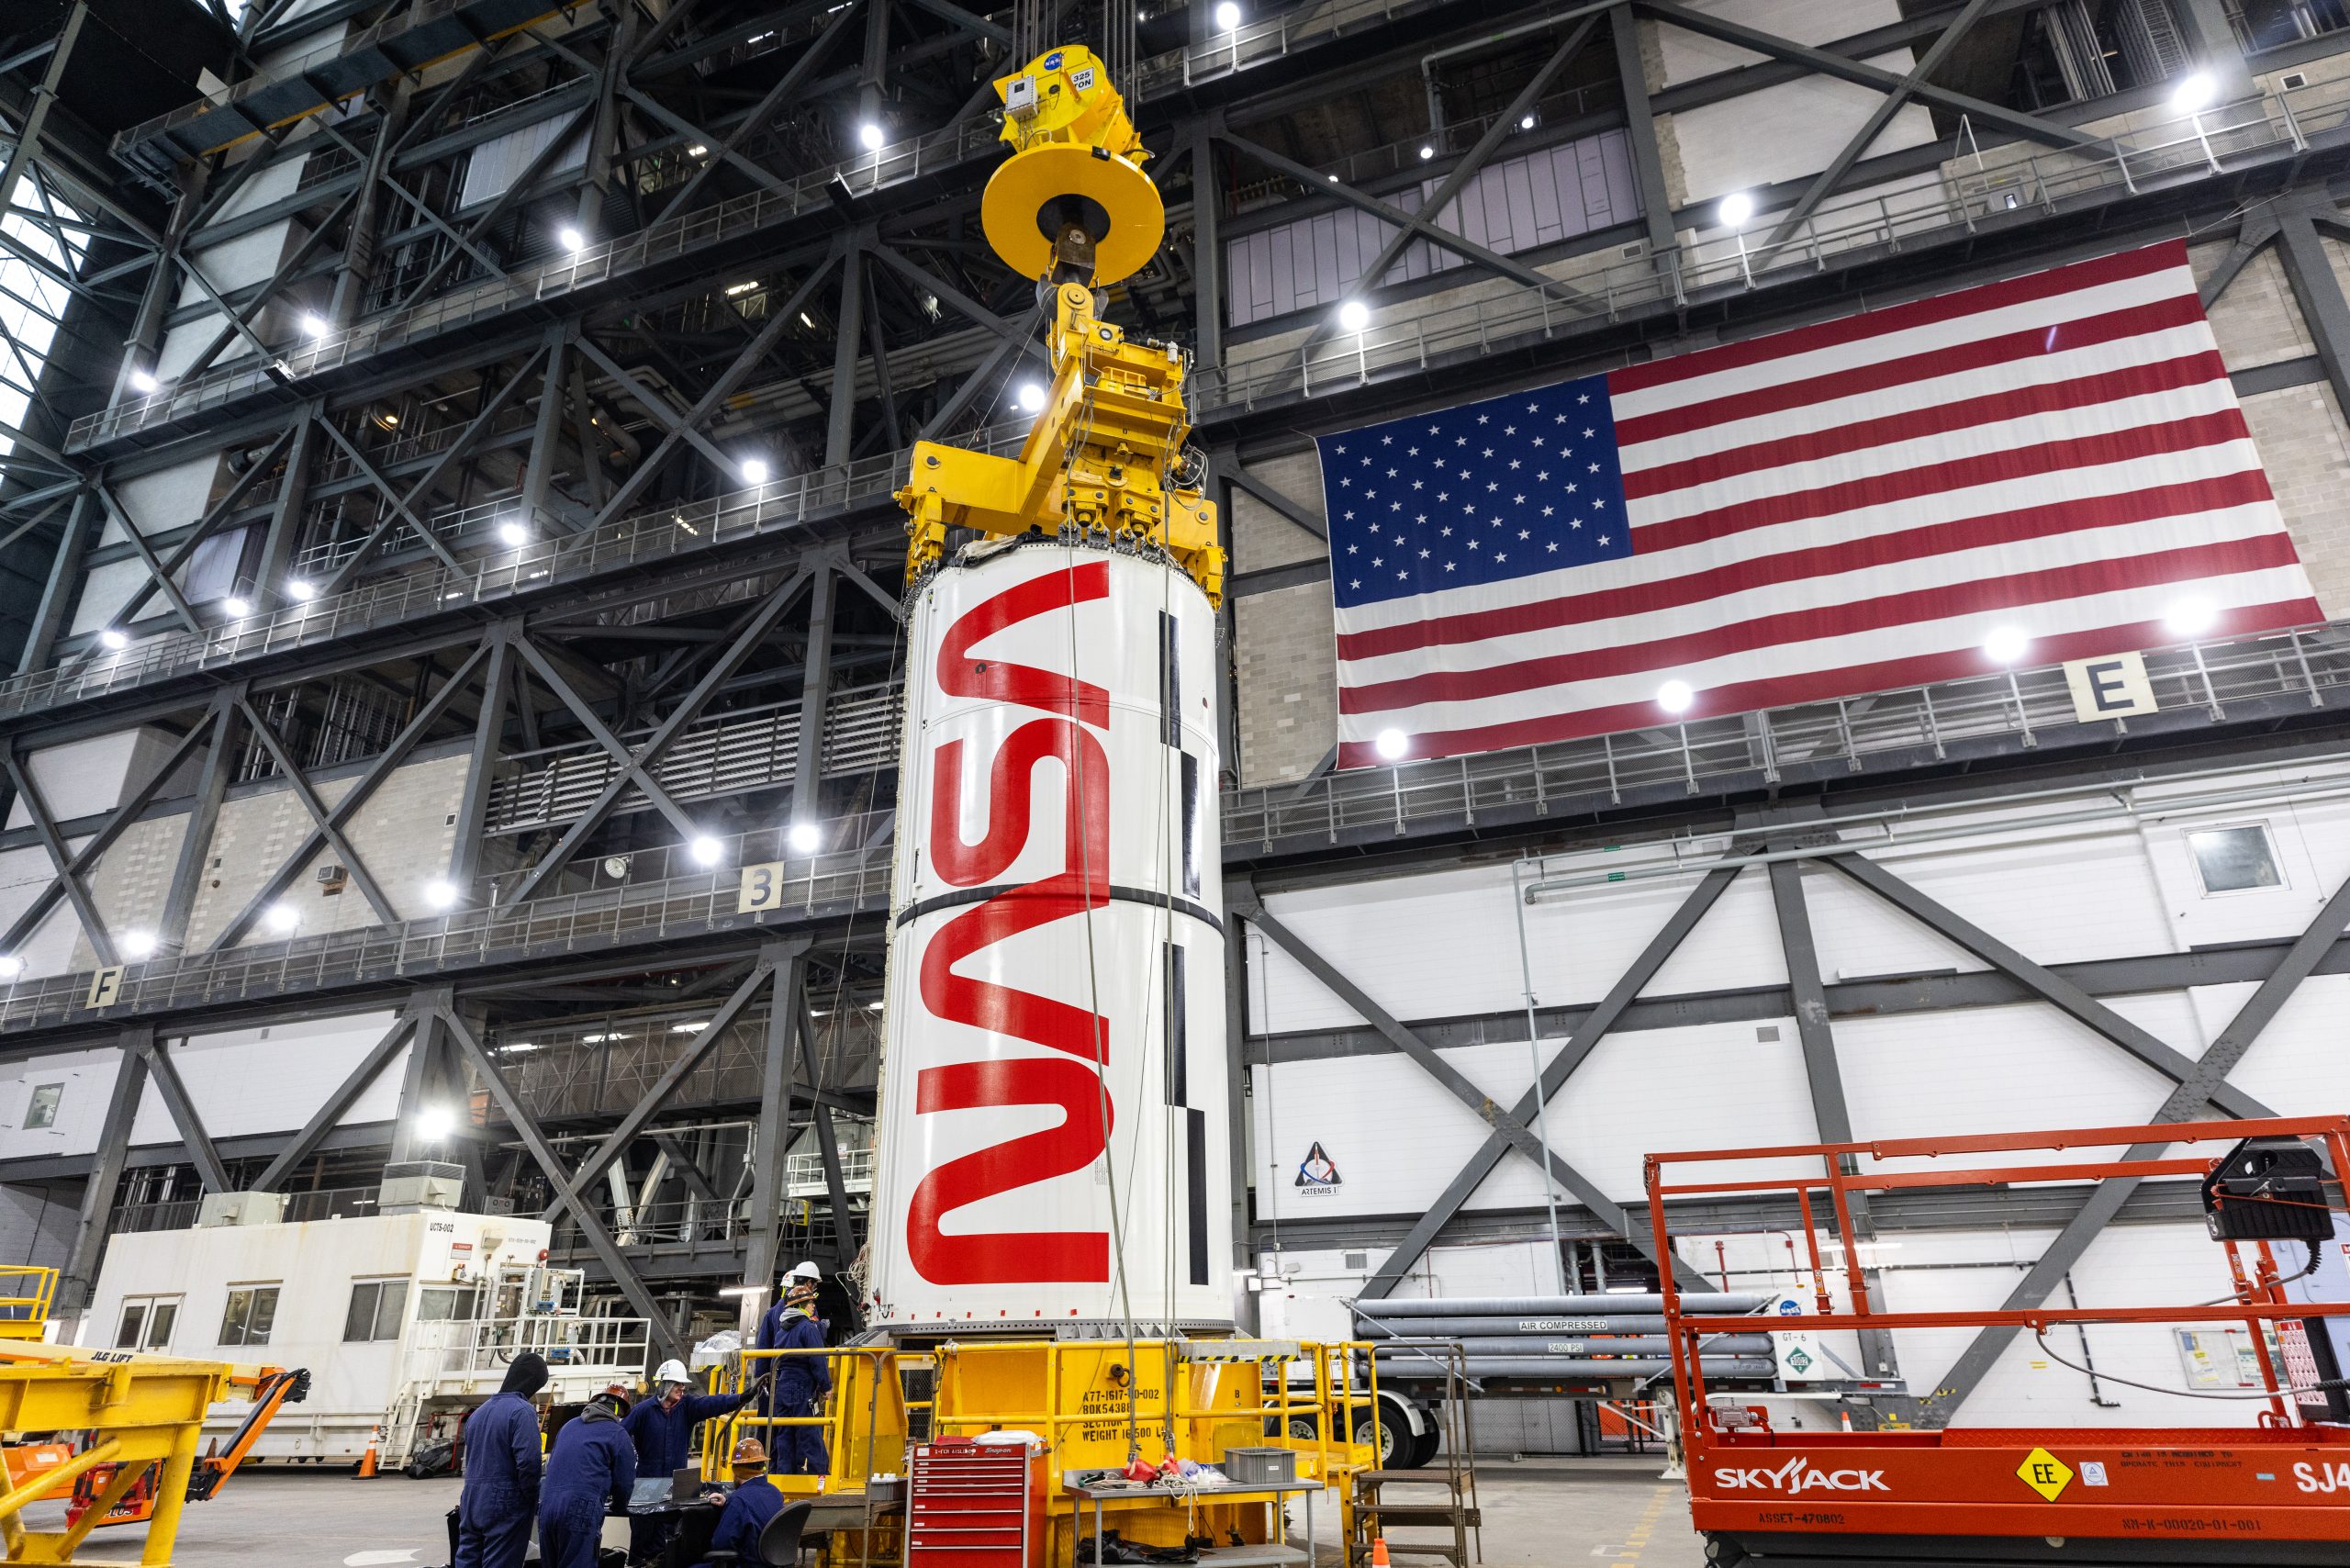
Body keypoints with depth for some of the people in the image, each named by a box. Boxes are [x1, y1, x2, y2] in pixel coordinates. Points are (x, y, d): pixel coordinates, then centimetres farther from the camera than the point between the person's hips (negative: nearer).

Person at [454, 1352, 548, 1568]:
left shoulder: (480, 1411, 12)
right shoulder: (523, 1411, -15)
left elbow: (470, 1457, 17)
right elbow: (528, 1463, -22)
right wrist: (534, 1503, -9)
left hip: (472, 1501, 7)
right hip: (506, 1504, -7)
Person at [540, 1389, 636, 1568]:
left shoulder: (569, 1426, 22)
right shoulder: (617, 1434, 5)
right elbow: (624, 1481, 7)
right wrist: (617, 1506, 28)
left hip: (546, 1506, 6)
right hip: (580, 1510, -6)